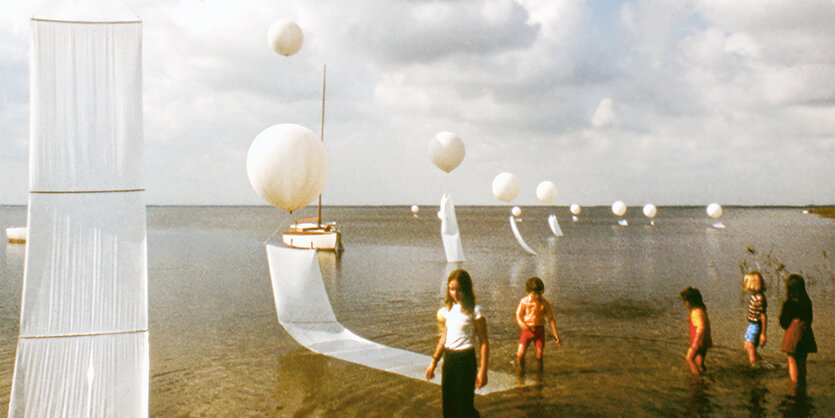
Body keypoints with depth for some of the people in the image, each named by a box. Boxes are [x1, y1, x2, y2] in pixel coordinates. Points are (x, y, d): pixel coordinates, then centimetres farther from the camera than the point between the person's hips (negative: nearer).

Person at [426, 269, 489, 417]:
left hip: (465, 359, -6)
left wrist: (483, 370, -14)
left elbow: (484, 343, -10)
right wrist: (434, 362, 17)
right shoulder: (449, 309, 8)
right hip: (448, 358, 6)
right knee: (448, 405, 10)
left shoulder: (474, 311, -10)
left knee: (464, 406, -4)